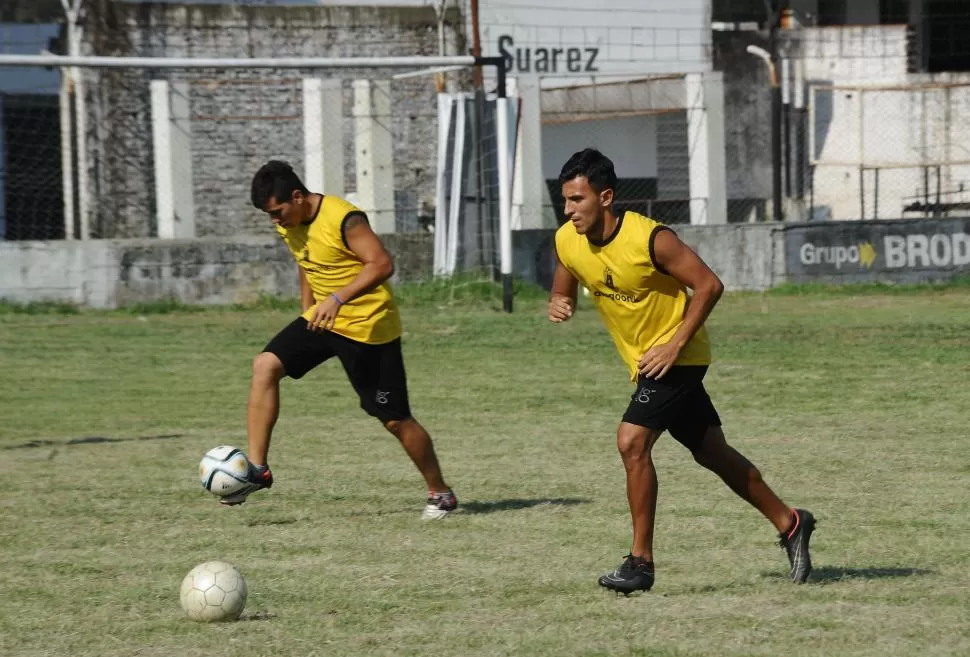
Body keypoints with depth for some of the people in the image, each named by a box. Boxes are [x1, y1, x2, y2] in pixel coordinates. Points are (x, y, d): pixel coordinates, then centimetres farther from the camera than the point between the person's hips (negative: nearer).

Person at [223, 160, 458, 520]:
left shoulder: (343, 219, -22)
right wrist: (307, 314, 17)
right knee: (265, 366, -13)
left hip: (368, 326, -7)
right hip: (322, 319, 7)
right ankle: (257, 468, -13)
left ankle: (440, 494, 18)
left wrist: (338, 298, -34)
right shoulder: (288, 225, 3)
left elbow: (382, 264, -27)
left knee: (395, 419, -1)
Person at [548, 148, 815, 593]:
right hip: (642, 361, 8)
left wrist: (674, 345, -23)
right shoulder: (567, 242, -6)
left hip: (675, 357, -8)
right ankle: (789, 523, 31)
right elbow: (563, 293, 10)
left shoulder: (649, 239, -25)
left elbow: (709, 285, -19)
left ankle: (641, 562, -14)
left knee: (631, 442, -21)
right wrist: (559, 305, -14)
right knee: (711, 453, 16)